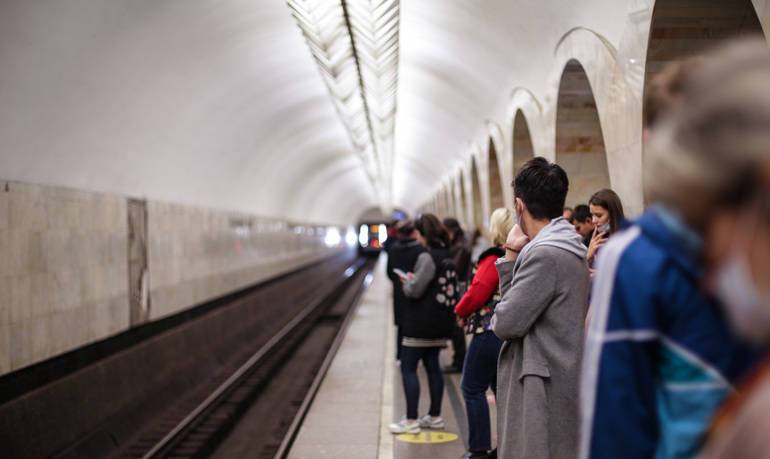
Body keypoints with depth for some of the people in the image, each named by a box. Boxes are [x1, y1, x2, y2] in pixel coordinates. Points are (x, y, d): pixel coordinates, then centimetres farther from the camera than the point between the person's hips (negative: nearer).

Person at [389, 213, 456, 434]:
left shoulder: (427, 257, -18)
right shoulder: (448, 256, 9)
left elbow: (415, 290, -21)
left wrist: (407, 282, 0)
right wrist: (414, 280, 12)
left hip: (421, 323, -9)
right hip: (441, 322, 9)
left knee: (408, 367, -1)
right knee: (432, 365, 15)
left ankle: (411, 420, -1)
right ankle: (435, 416, 21)